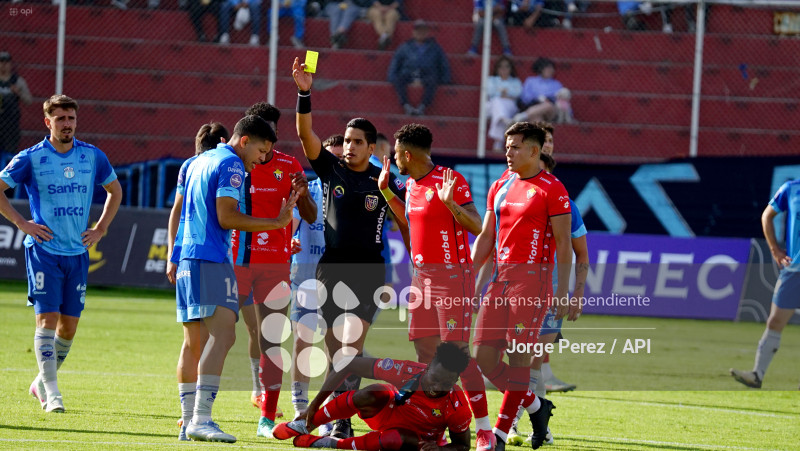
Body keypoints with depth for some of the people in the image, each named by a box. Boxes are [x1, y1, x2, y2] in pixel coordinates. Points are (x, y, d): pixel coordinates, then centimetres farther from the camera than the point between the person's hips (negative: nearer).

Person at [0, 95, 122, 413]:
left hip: (78, 253, 4)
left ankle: (41, 382, 25)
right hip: (44, 251, -4)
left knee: (69, 326, 6)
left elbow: (115, 190, 22)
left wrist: (101, 229, 12)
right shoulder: (31, 158, -4)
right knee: (47, 319, -12)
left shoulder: (93, 157, 6)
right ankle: (51, 392, -12)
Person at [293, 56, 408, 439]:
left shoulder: (384, 181, 2)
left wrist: (386, 193, -14)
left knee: (350, 346, -15)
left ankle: (342, 421, -20)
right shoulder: (331, 169, 5)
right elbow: (305, 133, -6)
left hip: (367, 273, -3)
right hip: (331, 269, 3)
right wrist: (304, 94, -19)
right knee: (334, 350, 6)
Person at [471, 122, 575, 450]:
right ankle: (535, 405, 21)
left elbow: (563, 245, -5)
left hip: (532, 278, -7)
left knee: (518, 358, -8)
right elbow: (485, 238, 20)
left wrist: (562, 293, -11)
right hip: (500, 277, 7)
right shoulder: (500, 187, 15)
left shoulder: (551, 189, -4)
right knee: (484, 357, 1)